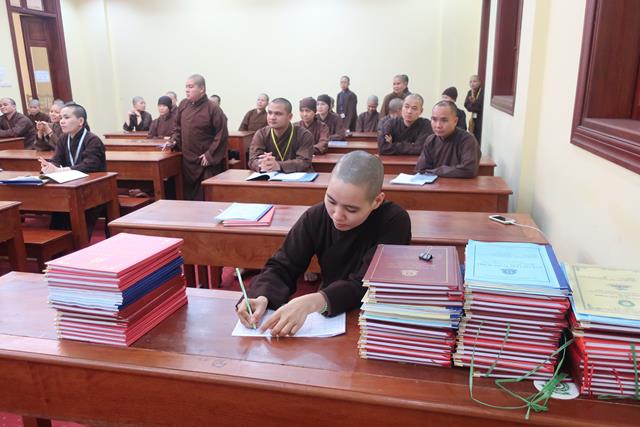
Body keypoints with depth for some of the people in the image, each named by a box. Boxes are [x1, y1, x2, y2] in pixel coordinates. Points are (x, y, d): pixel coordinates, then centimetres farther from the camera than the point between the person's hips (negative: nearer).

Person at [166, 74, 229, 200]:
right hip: (187, 160, 6)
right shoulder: (183, 105, 7)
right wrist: (173, 142, 3)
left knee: (205, 198, -1)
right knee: (189, 196, 13)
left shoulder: (213, 109, -11)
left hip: (206, 163, -6)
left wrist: (210, 155, -14)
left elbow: (222, 134, -12)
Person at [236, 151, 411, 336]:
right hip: (326, 318, 3)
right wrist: (262, 298, -26)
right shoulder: (316, 217, -6)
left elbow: (366, 285, -23)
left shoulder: (395, 222, -16)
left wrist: (311, 302, -38)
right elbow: (281, 267, -5)